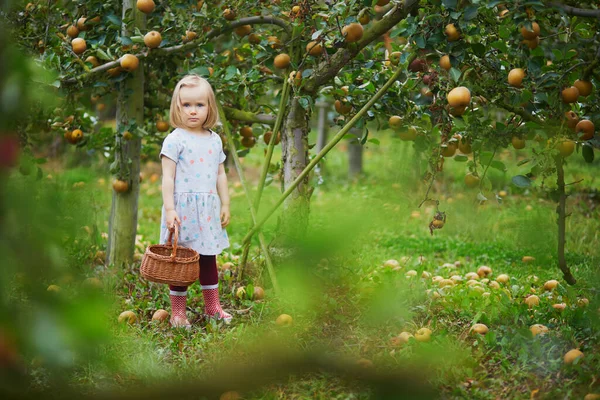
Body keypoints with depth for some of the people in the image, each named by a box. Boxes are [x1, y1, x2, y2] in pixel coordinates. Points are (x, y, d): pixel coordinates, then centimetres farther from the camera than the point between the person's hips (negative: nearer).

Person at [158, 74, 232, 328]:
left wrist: (225, 205, 13)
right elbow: (168, 177, -12)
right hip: (182, 208, -5)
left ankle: (212, 306, 27)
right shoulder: (175, 139, -9)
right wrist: (169, 209, -18)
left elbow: (220, 175, 15)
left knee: (208, 258, 15)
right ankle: (177, 312, 10)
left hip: (208, 209, 5)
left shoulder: (214, 140, 8)